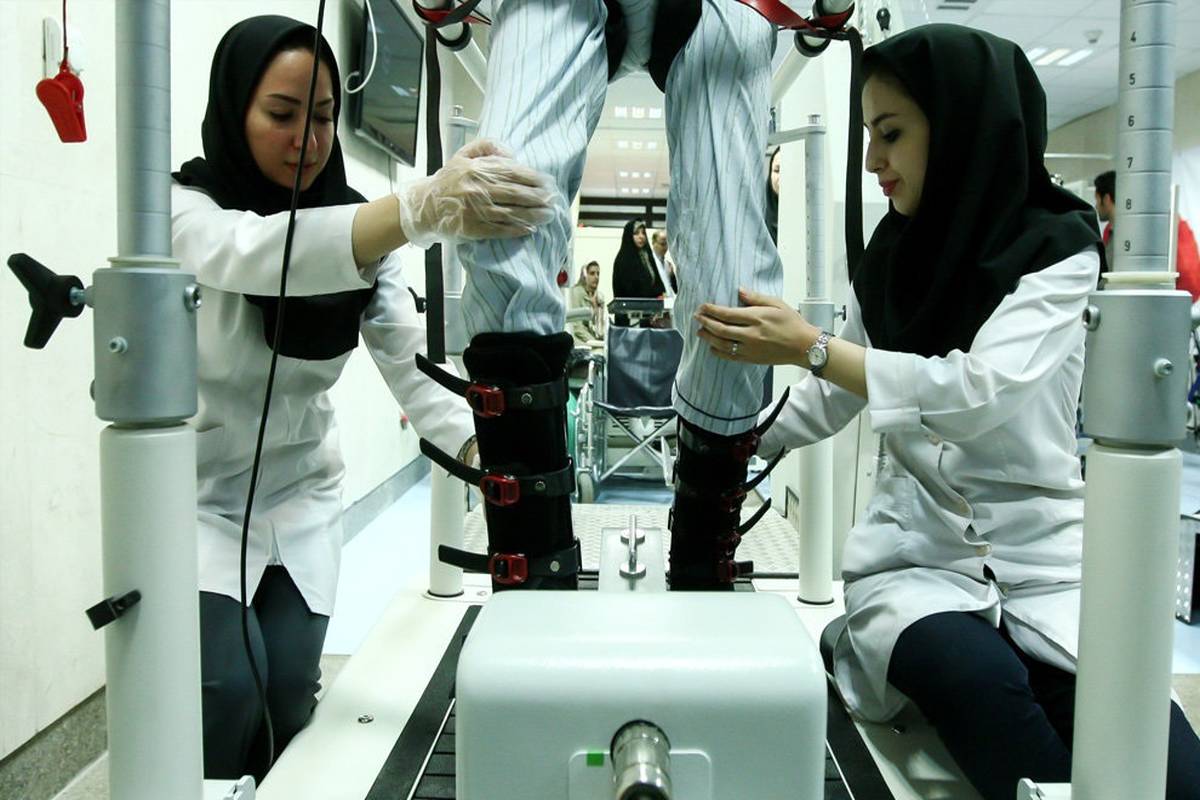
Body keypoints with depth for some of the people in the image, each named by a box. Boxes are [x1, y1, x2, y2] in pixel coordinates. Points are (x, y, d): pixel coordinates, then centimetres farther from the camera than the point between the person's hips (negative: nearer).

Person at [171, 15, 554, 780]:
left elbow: (410, 357, -15)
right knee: (228, 687, -14)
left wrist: (485, 451, -33)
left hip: (303, 493, 4)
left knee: (290, 695, 0)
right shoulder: (186, 206, -19)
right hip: (196, 492, -3)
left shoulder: (357, 225, -6)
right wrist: (425, 206, -60)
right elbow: (257, 253, -43)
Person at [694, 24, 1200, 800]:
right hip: (917, 550, 2)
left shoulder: (1060, 248, -7)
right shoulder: (891, 258, 7)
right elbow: (827, 404, 15)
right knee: (981, 680, -30)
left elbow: (980, 389, -24)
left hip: (1045, 557, -2)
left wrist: (808, 345, -26)